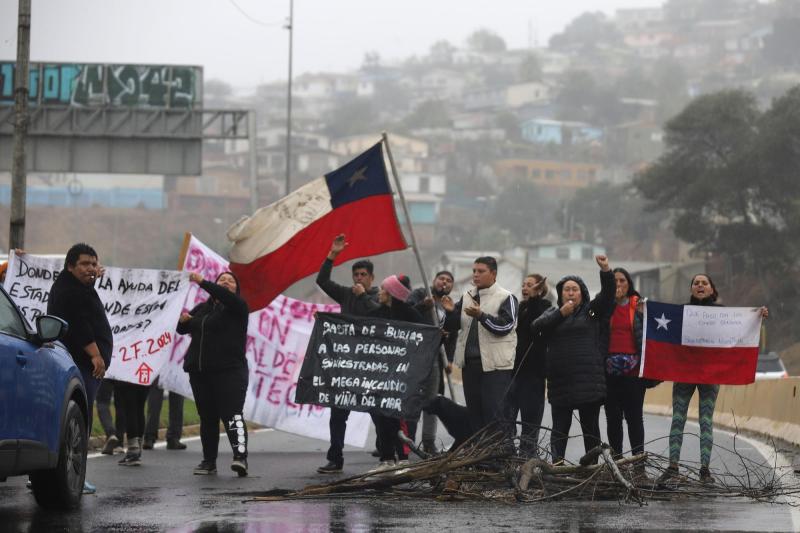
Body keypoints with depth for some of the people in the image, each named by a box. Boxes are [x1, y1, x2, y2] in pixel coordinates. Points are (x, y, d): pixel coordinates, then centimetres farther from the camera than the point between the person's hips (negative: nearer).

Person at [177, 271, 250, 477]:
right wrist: (183, 320, 0)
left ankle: (240, 457, -29)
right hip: (199, 371, 6)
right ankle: (209, 461, 14)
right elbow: (182, 329, 23)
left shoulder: (237, 306, 2)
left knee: (231, 414, -18)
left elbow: (225, 297, -20)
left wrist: (202, 282, -28)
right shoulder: (202, 309, 19)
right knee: (207, 417, 8)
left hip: (229, 371, -6)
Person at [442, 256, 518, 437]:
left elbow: (505, 326, -16)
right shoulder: (467, 297, 15)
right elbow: (452, 327, 16)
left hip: (495, 365, -7)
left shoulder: (506, 298, -4)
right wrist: (451, 312, -5)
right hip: (470, 363, 7)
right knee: (474, 411, 12)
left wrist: (481, 315, -27)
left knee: (495, 411, -10)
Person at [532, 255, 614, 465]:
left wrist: (606, 270, -20)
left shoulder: (591, 311, 11)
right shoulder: (552, 313, 15)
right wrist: (560, 313, -14)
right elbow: (537, 326, -3)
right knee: (560, 427, 0)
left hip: (589, 381, -1)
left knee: (591, 427, 3)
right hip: (560, 381, 1)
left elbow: (607, 295, -4)